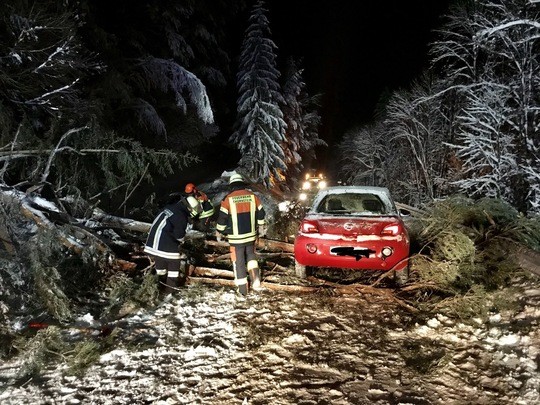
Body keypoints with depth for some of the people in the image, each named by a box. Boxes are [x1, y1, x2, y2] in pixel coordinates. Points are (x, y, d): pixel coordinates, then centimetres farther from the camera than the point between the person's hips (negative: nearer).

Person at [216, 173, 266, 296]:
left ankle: (242, 288, 15)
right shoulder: (253, 196, -1)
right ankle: (255, 280, 9)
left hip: (236, 237, -3)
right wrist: (261, 227, 25)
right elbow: (260, 213, 9)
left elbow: (222, 218, -6)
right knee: (251, 255, 24)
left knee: (239, 261, 9)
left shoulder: (228, 199, -11)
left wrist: (219, 232, 9)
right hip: (251, 235, 3)